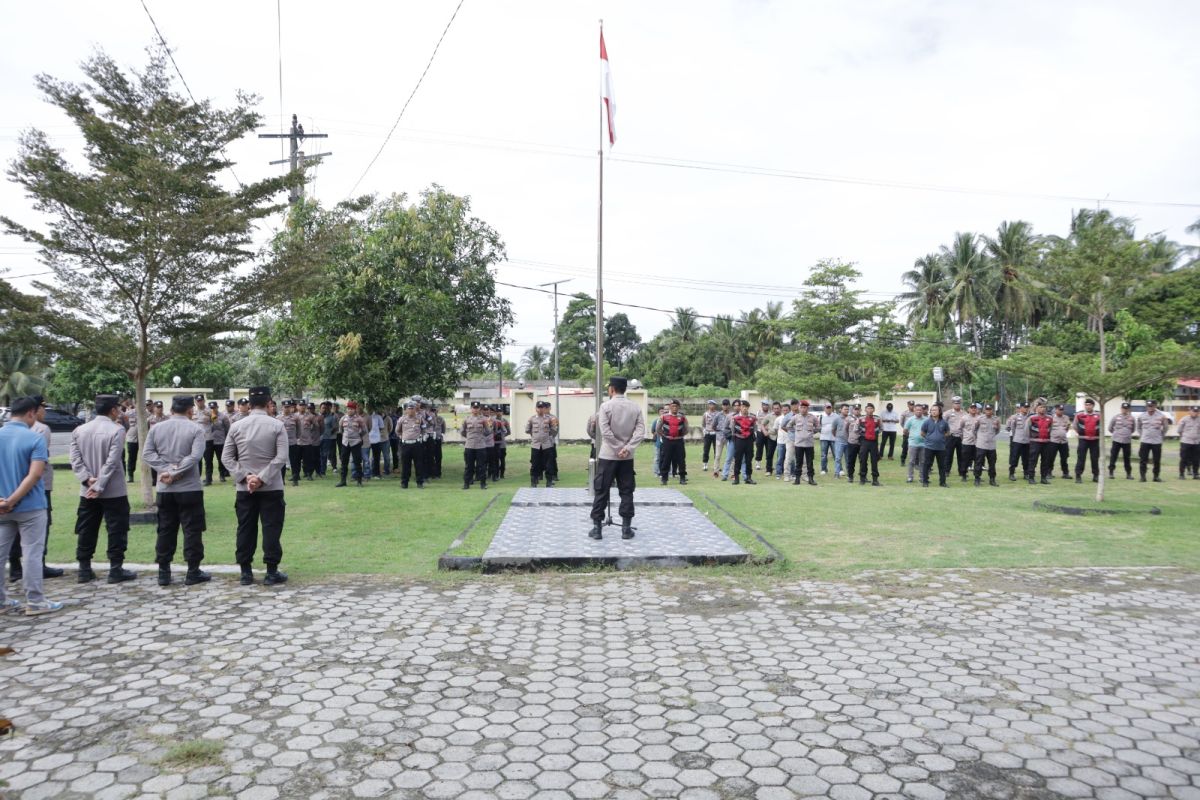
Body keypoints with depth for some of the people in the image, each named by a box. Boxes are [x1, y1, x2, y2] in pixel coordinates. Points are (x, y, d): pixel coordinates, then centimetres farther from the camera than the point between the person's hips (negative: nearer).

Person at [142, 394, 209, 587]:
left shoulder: (156, 428, 5)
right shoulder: (195, 429, -7)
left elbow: (147, 455, -2)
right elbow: (195, 456, -17)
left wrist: (167, 469, -7)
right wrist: (175, 473, -13)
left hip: (164, 489, 4)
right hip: (190, 488, -4)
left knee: (166, 530, 12)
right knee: (192, 530, 2)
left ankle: (163, 572, 15)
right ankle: (193, 572, 4)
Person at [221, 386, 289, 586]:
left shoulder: (236, 426, 1)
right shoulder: (277, 425, -7)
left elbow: (226, 457, -1)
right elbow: (281, 458, -14)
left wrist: (245, 477, -5)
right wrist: (262, 478, -12)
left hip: (244, 488, 3)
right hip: (271, 487, -3)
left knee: (245, 529, 10)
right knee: (271, 528, 2)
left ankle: (245, 571, 15)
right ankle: (272, 572, 4)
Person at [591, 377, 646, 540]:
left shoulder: (606, 406, -8)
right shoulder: (635, 407, 3)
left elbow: (605, 431, -16)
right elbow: (640, 432, -6)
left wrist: (617, 448, -10)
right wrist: (627, 448, -12)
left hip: (608, 455, -3)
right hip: (627, 457, 3)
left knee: (601, 492, 3)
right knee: (626, 492, 9)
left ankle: (597, 527, 4)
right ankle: (626, 528, 8)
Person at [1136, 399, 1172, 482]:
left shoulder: (1161, 416, -3)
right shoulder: (1142, 416, 2)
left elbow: (1165, 427, 10)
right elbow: (1139, 427, 17)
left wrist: (1162, 436, 9)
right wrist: (1142, 435, 9)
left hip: (1157, 442, 0)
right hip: (1145, 442, 0)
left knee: (1157, 461, 4)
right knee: (1143, 460, -3)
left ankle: (1156, 476, 15)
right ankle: (1143, 476, 2)